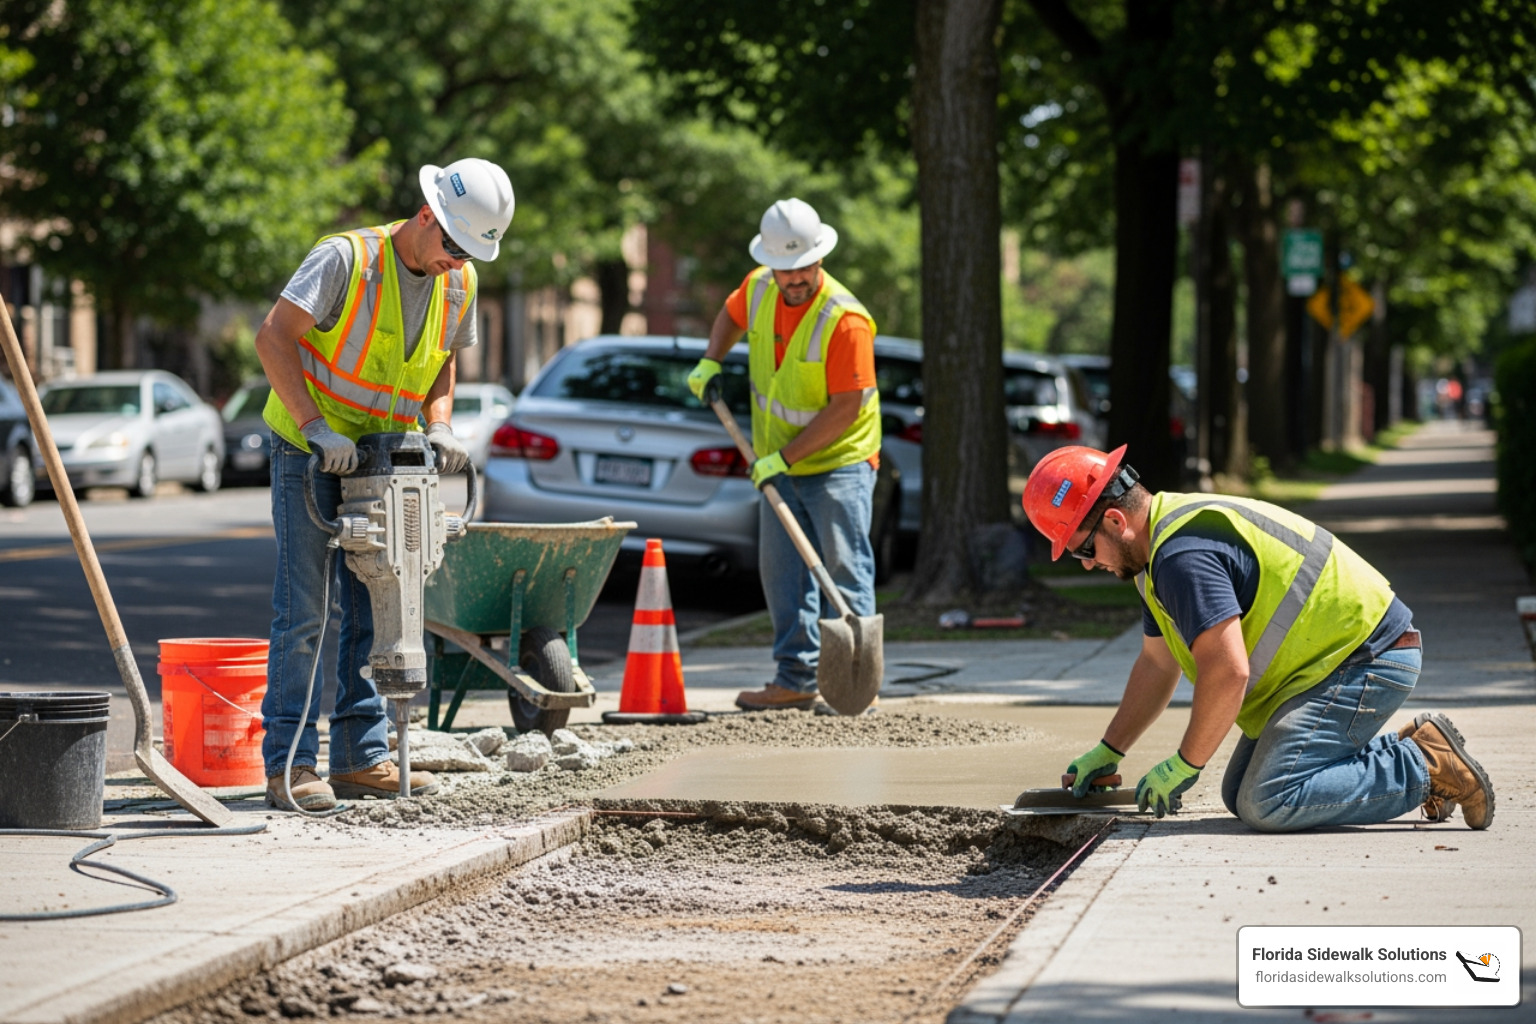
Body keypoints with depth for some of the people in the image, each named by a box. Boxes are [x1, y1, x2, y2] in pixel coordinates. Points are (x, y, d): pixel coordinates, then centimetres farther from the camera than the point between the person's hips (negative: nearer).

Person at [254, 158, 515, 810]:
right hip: (309, 454, -6)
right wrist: (316, 427, -30)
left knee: (374, 610, 7)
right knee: (303, 613, -9)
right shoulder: (347, 258, -20)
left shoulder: (459, 283, -1)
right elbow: (273, 337, -24)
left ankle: (361, 759, 14)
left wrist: (438, 427, -9)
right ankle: (289, 765, -8)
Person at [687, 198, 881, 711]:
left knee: (846, 570, -8)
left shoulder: (844, 320, -25)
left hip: (839, 461, -7)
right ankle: (796, 678, 13)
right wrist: (710, 363, 6)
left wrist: (784, 456, -22)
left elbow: (845, 409, -25)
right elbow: (732, 315, 22)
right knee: (783, 570, 8)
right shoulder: (758, 288, -4)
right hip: (780, 464, 7)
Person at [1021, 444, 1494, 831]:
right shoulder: (1162, 546, 13)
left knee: (1268, 804, -22)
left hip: (1365, 659, -11)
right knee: (1240, 795, 11)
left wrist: (1184, 765, -15)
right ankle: (1402, 751, 14)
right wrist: (1107, 752, 22)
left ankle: (1425, 768, -10)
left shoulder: (1184, 554, -23)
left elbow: (1227, 673, -27)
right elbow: (1157, 665, 24)